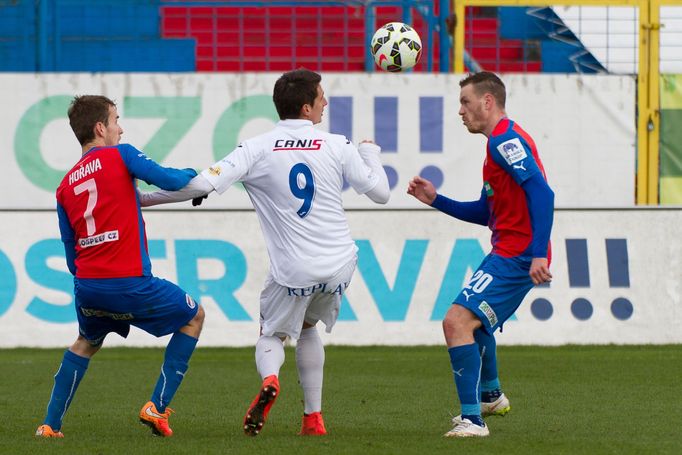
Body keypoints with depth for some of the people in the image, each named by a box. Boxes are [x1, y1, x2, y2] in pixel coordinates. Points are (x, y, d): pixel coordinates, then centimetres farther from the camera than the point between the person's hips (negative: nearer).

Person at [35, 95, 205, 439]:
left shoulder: (65, 186, 15)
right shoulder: (120, 156, -2)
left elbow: (71, 257, 17)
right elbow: (168, 180, -9)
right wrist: (190, 175, 13)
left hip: (86, 286, 6)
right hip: (130, 283, -6)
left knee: (86, 343, 34)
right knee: (193, 317, 17)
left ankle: (50, 424, 25)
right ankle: (157, 407, 9)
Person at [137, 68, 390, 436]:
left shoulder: (257, 149, -7)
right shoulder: (337, 146, -3)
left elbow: (203, 184, -17)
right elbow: (380, 192, 4)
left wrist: (144, 198, -5)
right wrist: (370, 152, 25)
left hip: (294, 270, -2)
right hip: (340, 264, 3)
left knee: (272, 335, 18)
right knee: (308, 327, 28)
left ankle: (269, 379, -18)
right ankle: (313, 418, 23)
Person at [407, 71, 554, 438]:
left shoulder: (506, 140, -14)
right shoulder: (501, 141, 19)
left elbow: (541, 192, -25)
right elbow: (486, 212, 26)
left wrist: (538, 253, -31)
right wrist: (435, 200, 20)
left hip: (516, 257, -11)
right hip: (507, 254, 11)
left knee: (457, 322, -20)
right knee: (475, 319, 32)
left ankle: (472, 419, -19)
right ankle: (490, 396, 53)